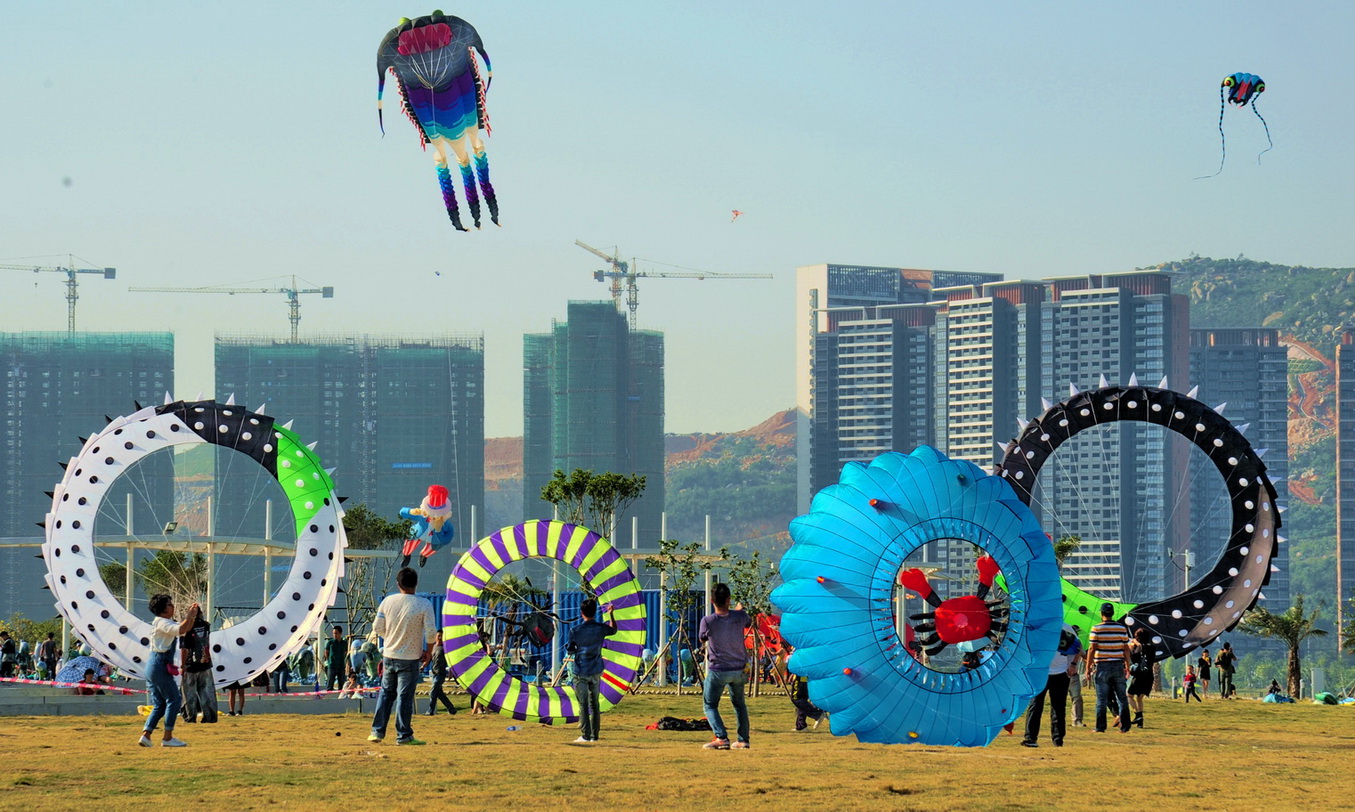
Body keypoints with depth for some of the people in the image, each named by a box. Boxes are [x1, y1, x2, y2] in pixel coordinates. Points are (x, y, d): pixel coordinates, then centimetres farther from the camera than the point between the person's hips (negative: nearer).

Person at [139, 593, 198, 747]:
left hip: (154, 666, 10)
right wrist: (189, 615, -14)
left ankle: (146, 735, 3)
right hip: (160, 665, -10)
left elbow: (185, 630, 27)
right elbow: (181, 630, -27)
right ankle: (168, 738, -5)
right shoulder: (161, 622, -11)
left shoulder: (166, 623, 20)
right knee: (174, 699, -5)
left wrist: (192, 616, 14)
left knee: (159, 704, 11)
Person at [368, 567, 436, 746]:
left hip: (389, 656, 3)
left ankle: (377, 731, 17)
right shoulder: (424, 605, -12)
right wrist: (428, 651, 2)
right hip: (410, 658, -3)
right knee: (405, 696, 1)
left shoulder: (388, 602, -3)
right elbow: (430, 632, -14)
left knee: (386, 693, 16)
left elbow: (377, 628, 1)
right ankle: (403, 736, 4)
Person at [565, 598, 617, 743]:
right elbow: (613, 630, 19)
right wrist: (610, 614, 30)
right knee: (595, 704, 12)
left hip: (581, 672, -3)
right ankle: (594, 735, 15)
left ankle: (585, 735, -6)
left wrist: (567, 646, 19)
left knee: (583, 704, -1)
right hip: (596, 671, 3)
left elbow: (570, 650, -3)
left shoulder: (575, 631, -12)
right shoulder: (601, 628, -3)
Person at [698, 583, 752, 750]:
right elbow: (749, 622, 18)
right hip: (739, 670, 4)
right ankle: (743, 739, 19)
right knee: (739, 704, 22)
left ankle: (721, 737, -13)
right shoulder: (739, 616, -8)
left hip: (717, 670, -4)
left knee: (710, 705, 7)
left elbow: (702, 639, 4)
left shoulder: (708, 621, -17)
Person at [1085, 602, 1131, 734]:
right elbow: (1126, 649, 5)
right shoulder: (1122, 628, 3)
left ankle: (1100, 727, -1)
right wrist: (1127, 667, 13)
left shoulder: (1096, 629, -6)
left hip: (1102, 666, -3)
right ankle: (1125, 726, 7)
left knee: (1102, 699, 0)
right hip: (1118, 666, 3)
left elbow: (1092, 649, -8)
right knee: (1122, 698, 8)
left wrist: (1088, 668, -2)